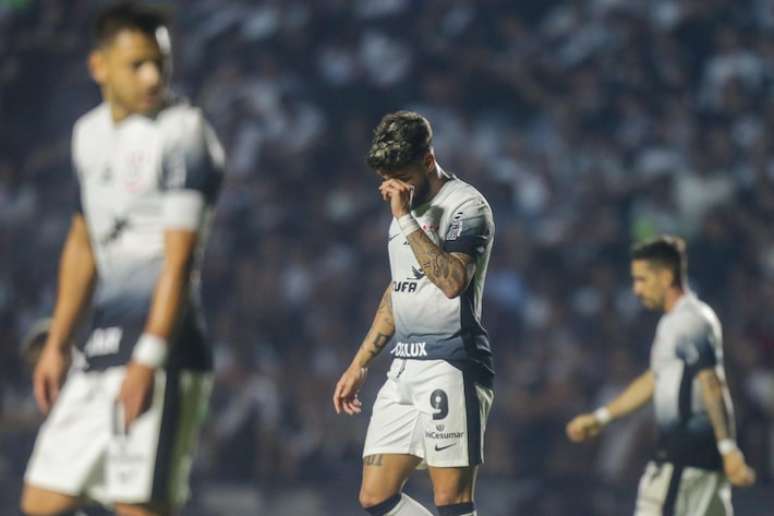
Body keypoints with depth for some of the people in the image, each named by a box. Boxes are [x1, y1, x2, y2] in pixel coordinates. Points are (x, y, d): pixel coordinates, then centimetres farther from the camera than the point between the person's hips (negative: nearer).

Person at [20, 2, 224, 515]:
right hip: (101, 352, 8)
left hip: (159, 357, -8)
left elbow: (180, 257, -16)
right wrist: (57, 344, 23)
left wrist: (148, 358, -21)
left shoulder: (183, 134, -10)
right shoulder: (91, 133, 14)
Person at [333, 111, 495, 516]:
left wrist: (405, 219, -22)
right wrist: (359, 365, 26)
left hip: (450, 366, -9)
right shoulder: (405, 211, 19)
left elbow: (452, 281, -24)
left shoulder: (465, 205, -8)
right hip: (403, 368, 9)